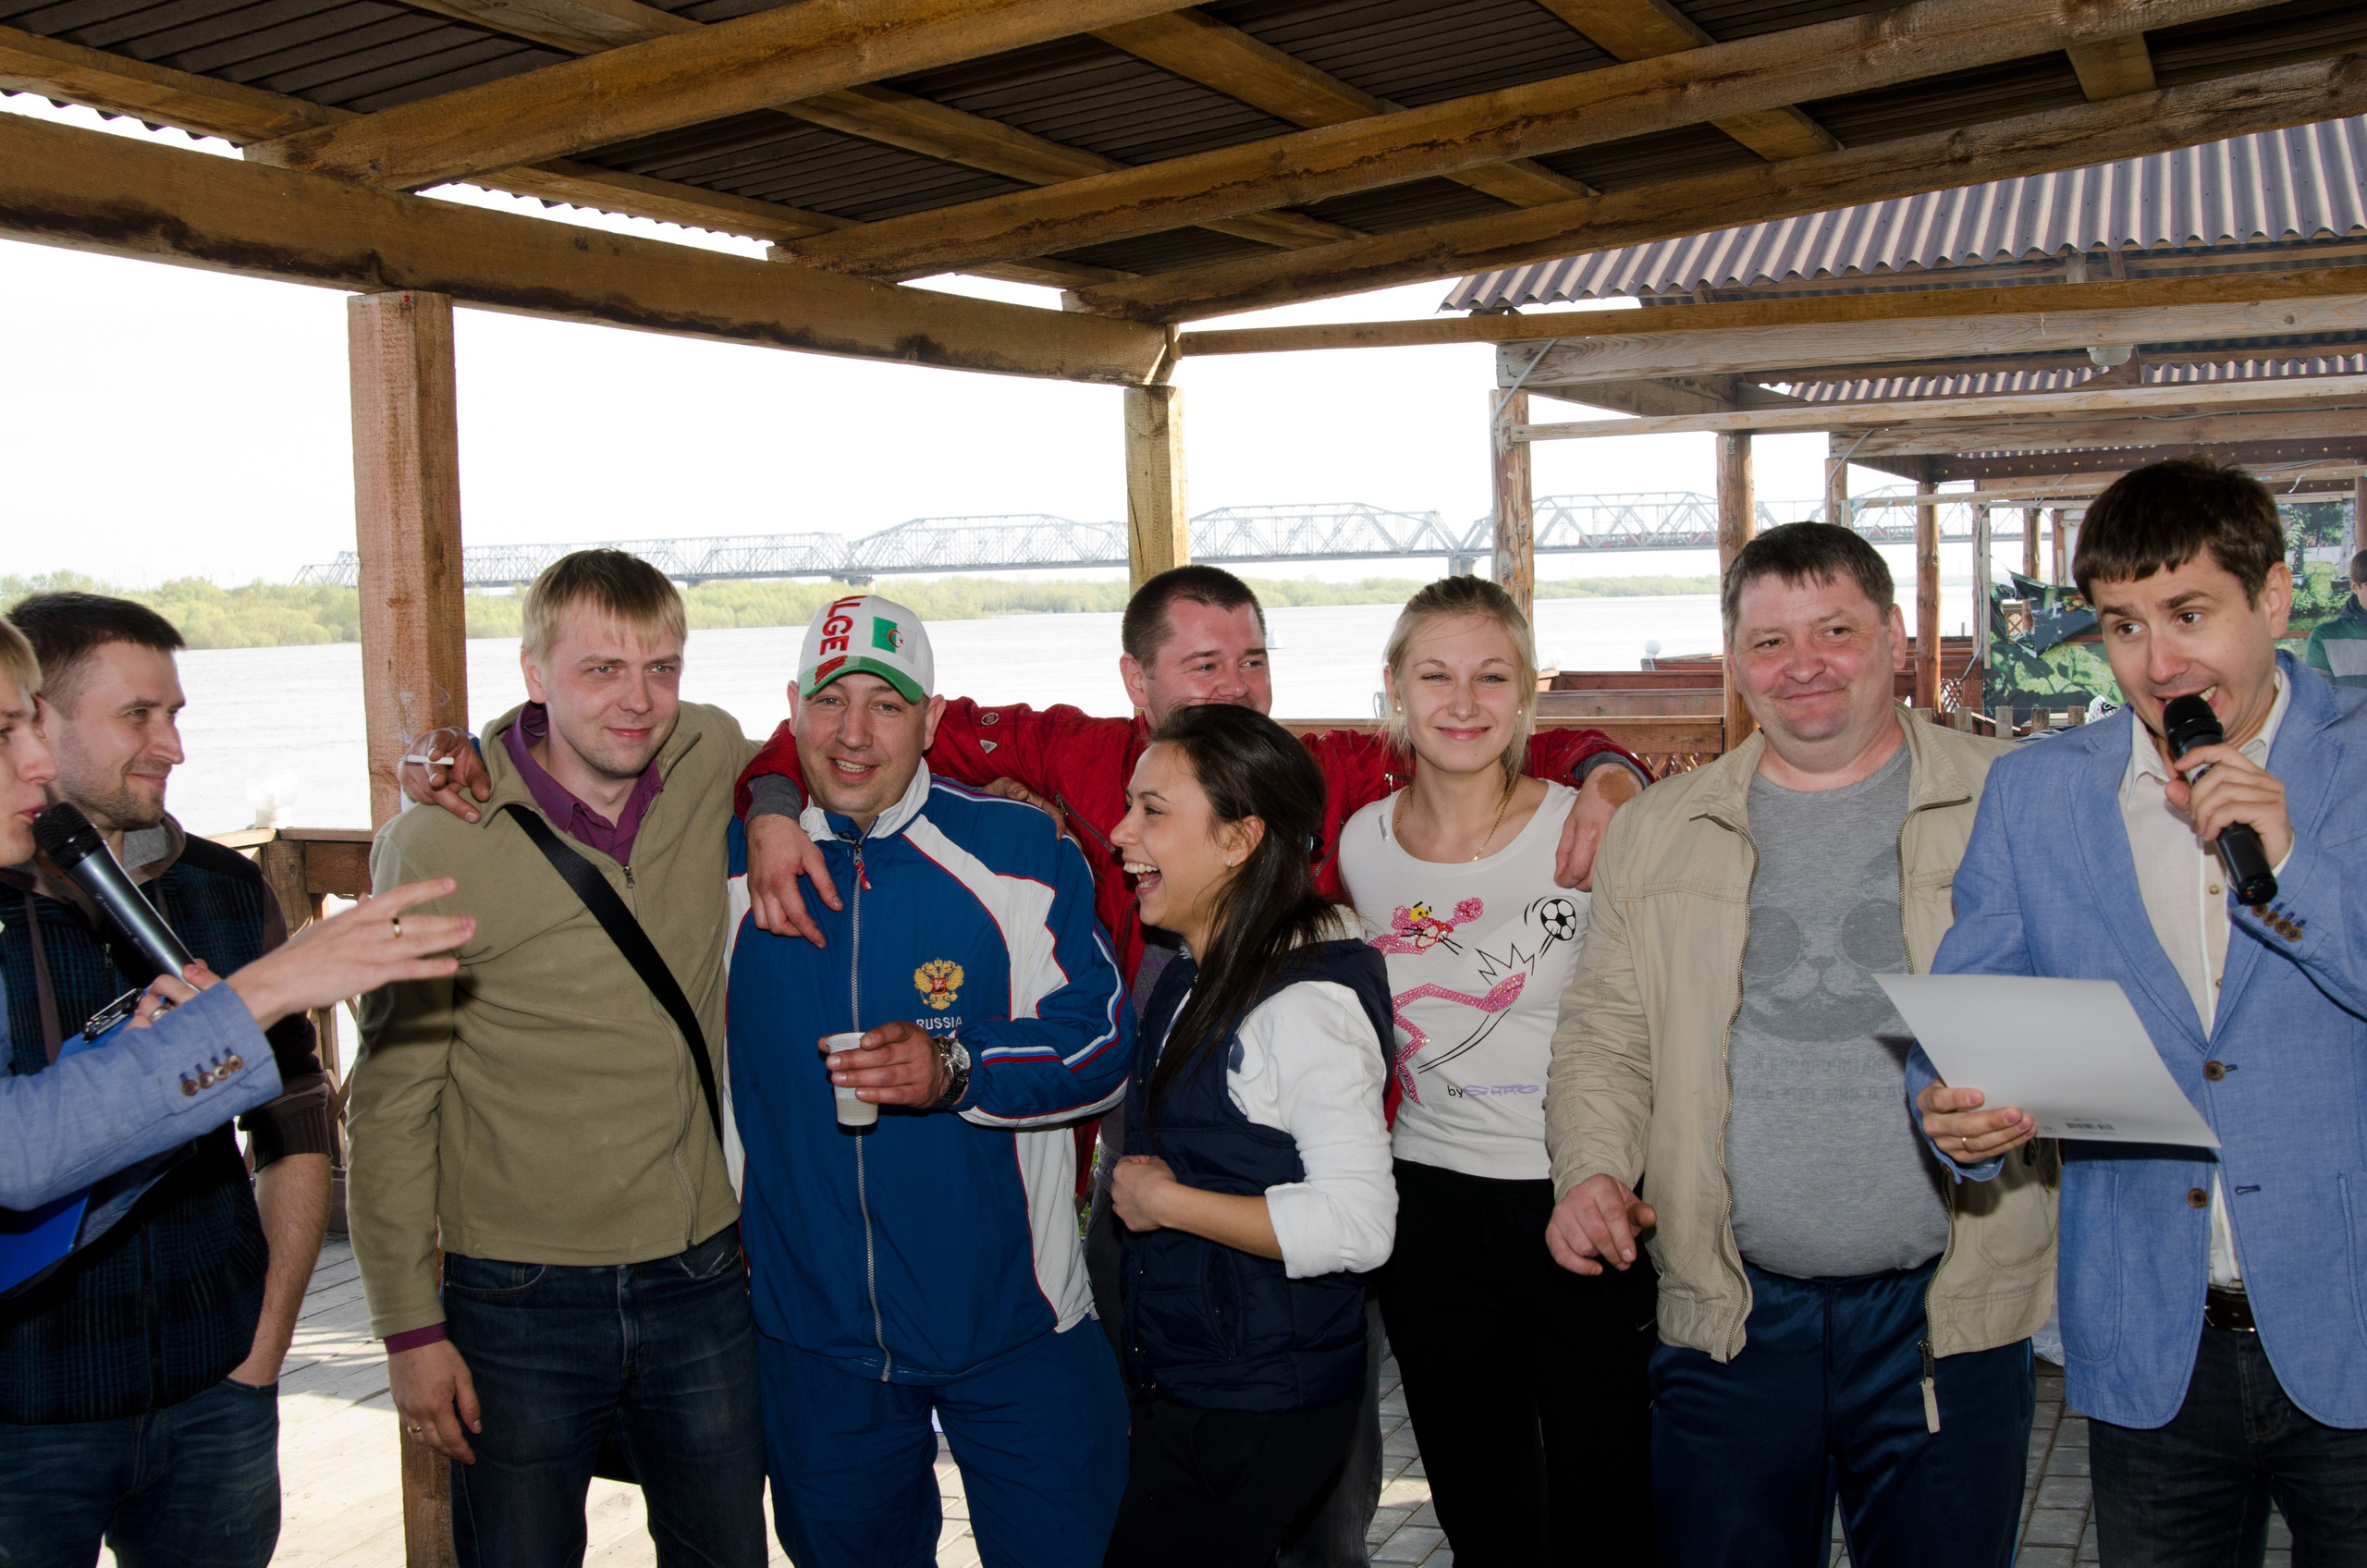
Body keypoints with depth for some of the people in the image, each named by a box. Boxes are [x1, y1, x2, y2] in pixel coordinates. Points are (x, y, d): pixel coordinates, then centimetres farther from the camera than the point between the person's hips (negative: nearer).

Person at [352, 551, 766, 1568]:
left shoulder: (711, 756, -4)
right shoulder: (438, 847, -11)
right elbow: (392, 1107, -5)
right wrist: (408, 1328, -5)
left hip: (699, 1283, 3)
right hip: (516, 1299, -3)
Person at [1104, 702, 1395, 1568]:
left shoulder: (1305, 1003, -19)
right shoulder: (1189, 982, 8)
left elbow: (1357, 1225, -26)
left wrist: (1164, 1201, -19)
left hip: (1258, 1413, -9)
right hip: (1182, 1385, 9)